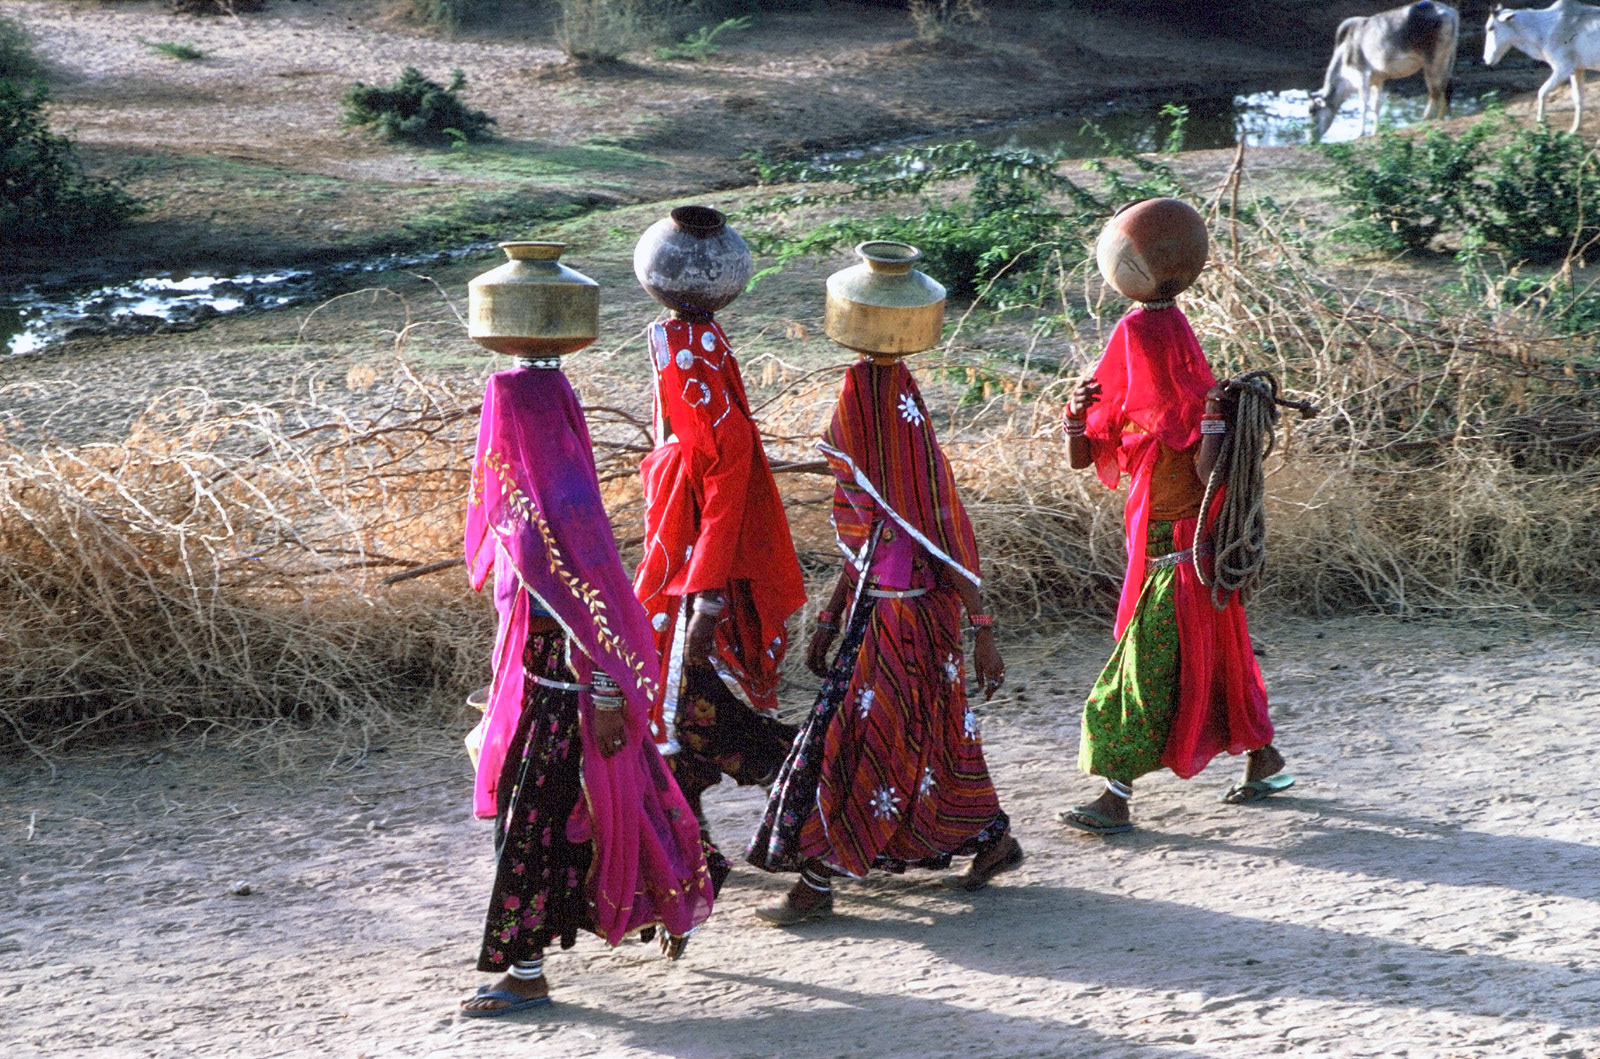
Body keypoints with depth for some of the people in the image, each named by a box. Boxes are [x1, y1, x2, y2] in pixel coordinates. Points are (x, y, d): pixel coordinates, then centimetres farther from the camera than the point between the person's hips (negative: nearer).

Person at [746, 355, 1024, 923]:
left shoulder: (919, 475, -18)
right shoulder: (869, 478, 7)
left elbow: (958, 560, -16)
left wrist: (983, 636, -16)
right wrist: (827, 625, 18)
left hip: (910, 627, -9)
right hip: (872, 620, 9)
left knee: (853, 740, -7)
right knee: (930, 745, 16)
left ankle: (816, 881, -2)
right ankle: (994, 840, 31)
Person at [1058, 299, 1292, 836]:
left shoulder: (1195, 402, -13)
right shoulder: (1134, 403, 9)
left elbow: (1209, 479, -25)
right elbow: (1081, 459, 9)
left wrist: (1213, 419, -27)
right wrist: (1075, 416, -8)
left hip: (1185, 554, -9)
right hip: (1153, 551, 9)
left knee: (1153, 667, -9)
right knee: (1212, 663, 17)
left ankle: (1116, 798, -9)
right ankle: (1265, 760, 32)